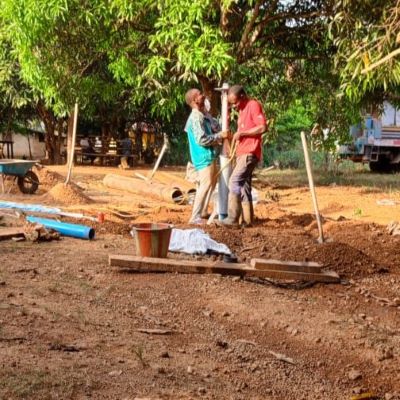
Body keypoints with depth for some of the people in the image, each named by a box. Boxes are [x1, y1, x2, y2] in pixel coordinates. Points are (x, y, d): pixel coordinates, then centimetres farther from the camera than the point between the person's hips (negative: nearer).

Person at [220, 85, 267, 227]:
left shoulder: (254, 105, -8)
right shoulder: (242, 110, 20)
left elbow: (262, 127, -18)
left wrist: (241, 133, -16)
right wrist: (237, 135, 11)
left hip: (250, 153, -10)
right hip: (242, 153, 10)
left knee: (235, 181, -16)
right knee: (244, 185, 8)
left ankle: (233, 218, -15)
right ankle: (247, 219, 11)